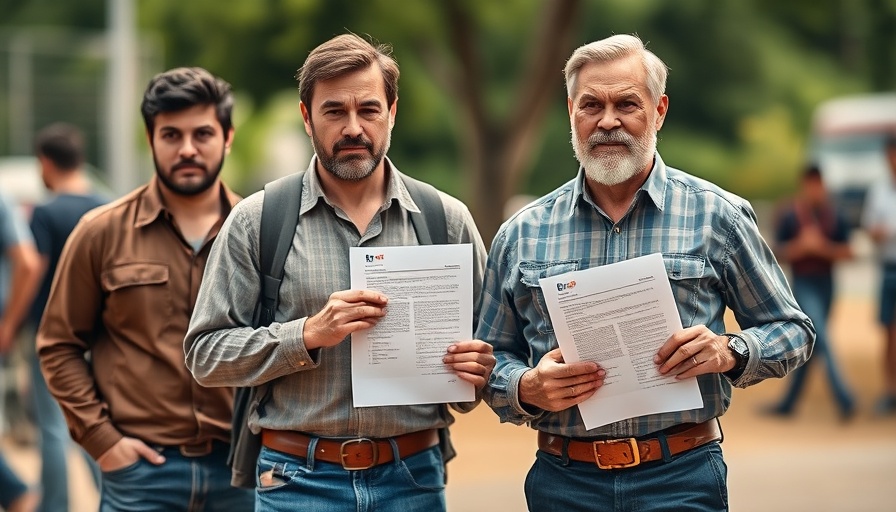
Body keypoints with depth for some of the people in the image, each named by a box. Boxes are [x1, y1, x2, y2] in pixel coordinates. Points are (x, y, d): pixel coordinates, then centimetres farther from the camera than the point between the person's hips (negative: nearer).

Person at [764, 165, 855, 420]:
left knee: (810, 346, 4)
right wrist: (802, 245, -19)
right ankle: (844, 399, -10)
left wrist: (822, 246, -14)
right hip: (802, 284, -3)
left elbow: (846, 252, 3)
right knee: (821, 339, -11)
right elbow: (781, 252, -2)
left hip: (825, 284, 3)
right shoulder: (789, 215, -4)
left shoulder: (835, 215, 3)